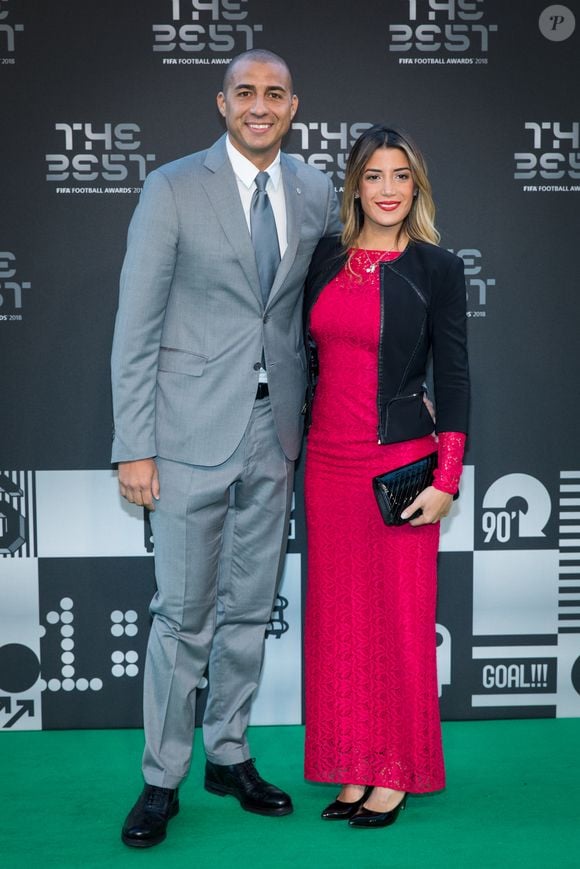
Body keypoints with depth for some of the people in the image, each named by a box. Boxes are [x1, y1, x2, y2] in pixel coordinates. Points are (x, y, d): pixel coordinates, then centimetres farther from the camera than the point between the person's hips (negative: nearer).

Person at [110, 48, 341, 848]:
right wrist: (135, 446, -12)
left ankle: (228, 756, 31)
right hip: (194, 434, -4)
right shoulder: (173, 189, -6)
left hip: (275, 435, 4)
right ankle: (163, 781, 19)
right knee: (184, 615, 2)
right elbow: (137, 326, -7)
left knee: (251, 608, 14)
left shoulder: (315, 192, 7)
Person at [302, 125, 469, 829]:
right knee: (338, 615, 9)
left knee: (401, 616, 3)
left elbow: (453, 378, -5)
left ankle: (397, 772, 18)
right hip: (328, 458, 4)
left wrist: (445, 481, -11)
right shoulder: (325, 258, 8)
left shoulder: (437, 268, -3)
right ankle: (353, 767, 23)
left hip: (401, 462, -4)